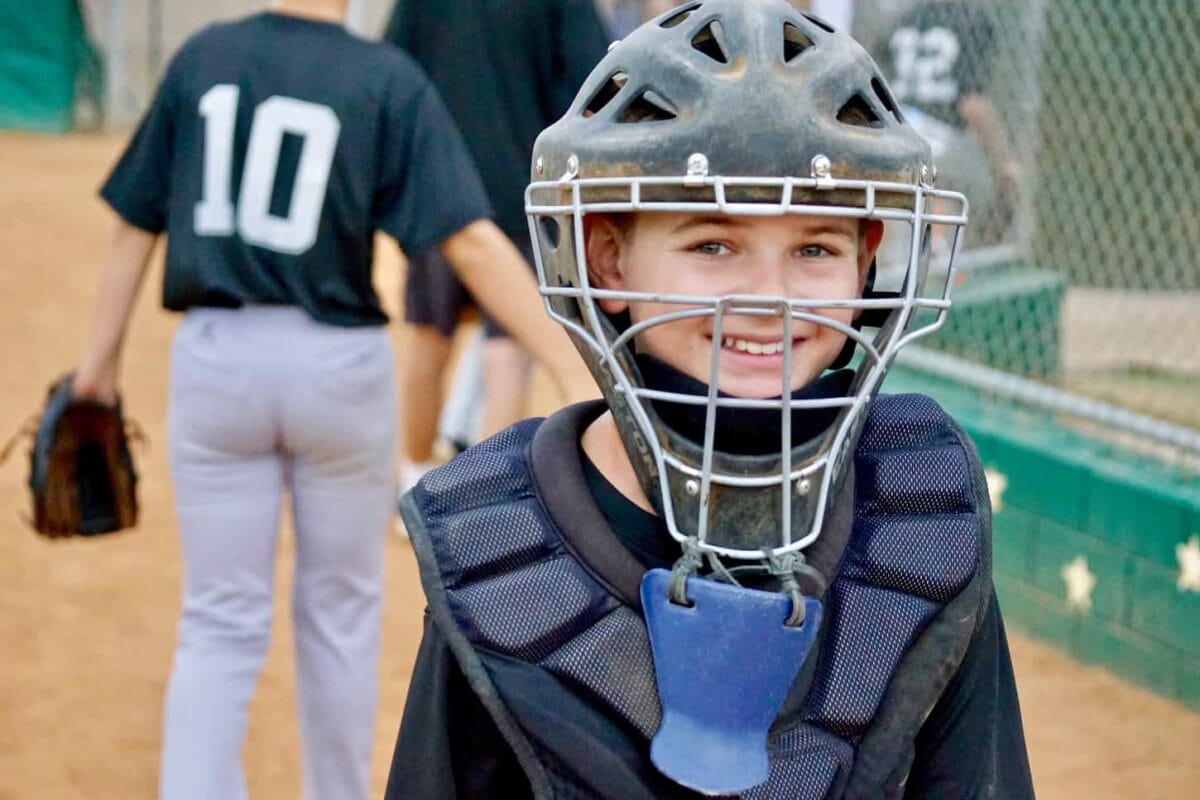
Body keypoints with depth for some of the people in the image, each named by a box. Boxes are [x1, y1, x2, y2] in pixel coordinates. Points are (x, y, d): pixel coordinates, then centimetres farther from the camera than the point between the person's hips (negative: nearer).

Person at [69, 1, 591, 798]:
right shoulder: (388, 79, -7)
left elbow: (137, 220, 4)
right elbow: (472, 239, -16)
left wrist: (102, 356, 13)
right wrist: (575, 371, -17)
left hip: (216, 359, 2)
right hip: (338, 366, -2)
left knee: (221, 624, 9)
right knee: (340, 614, 17)